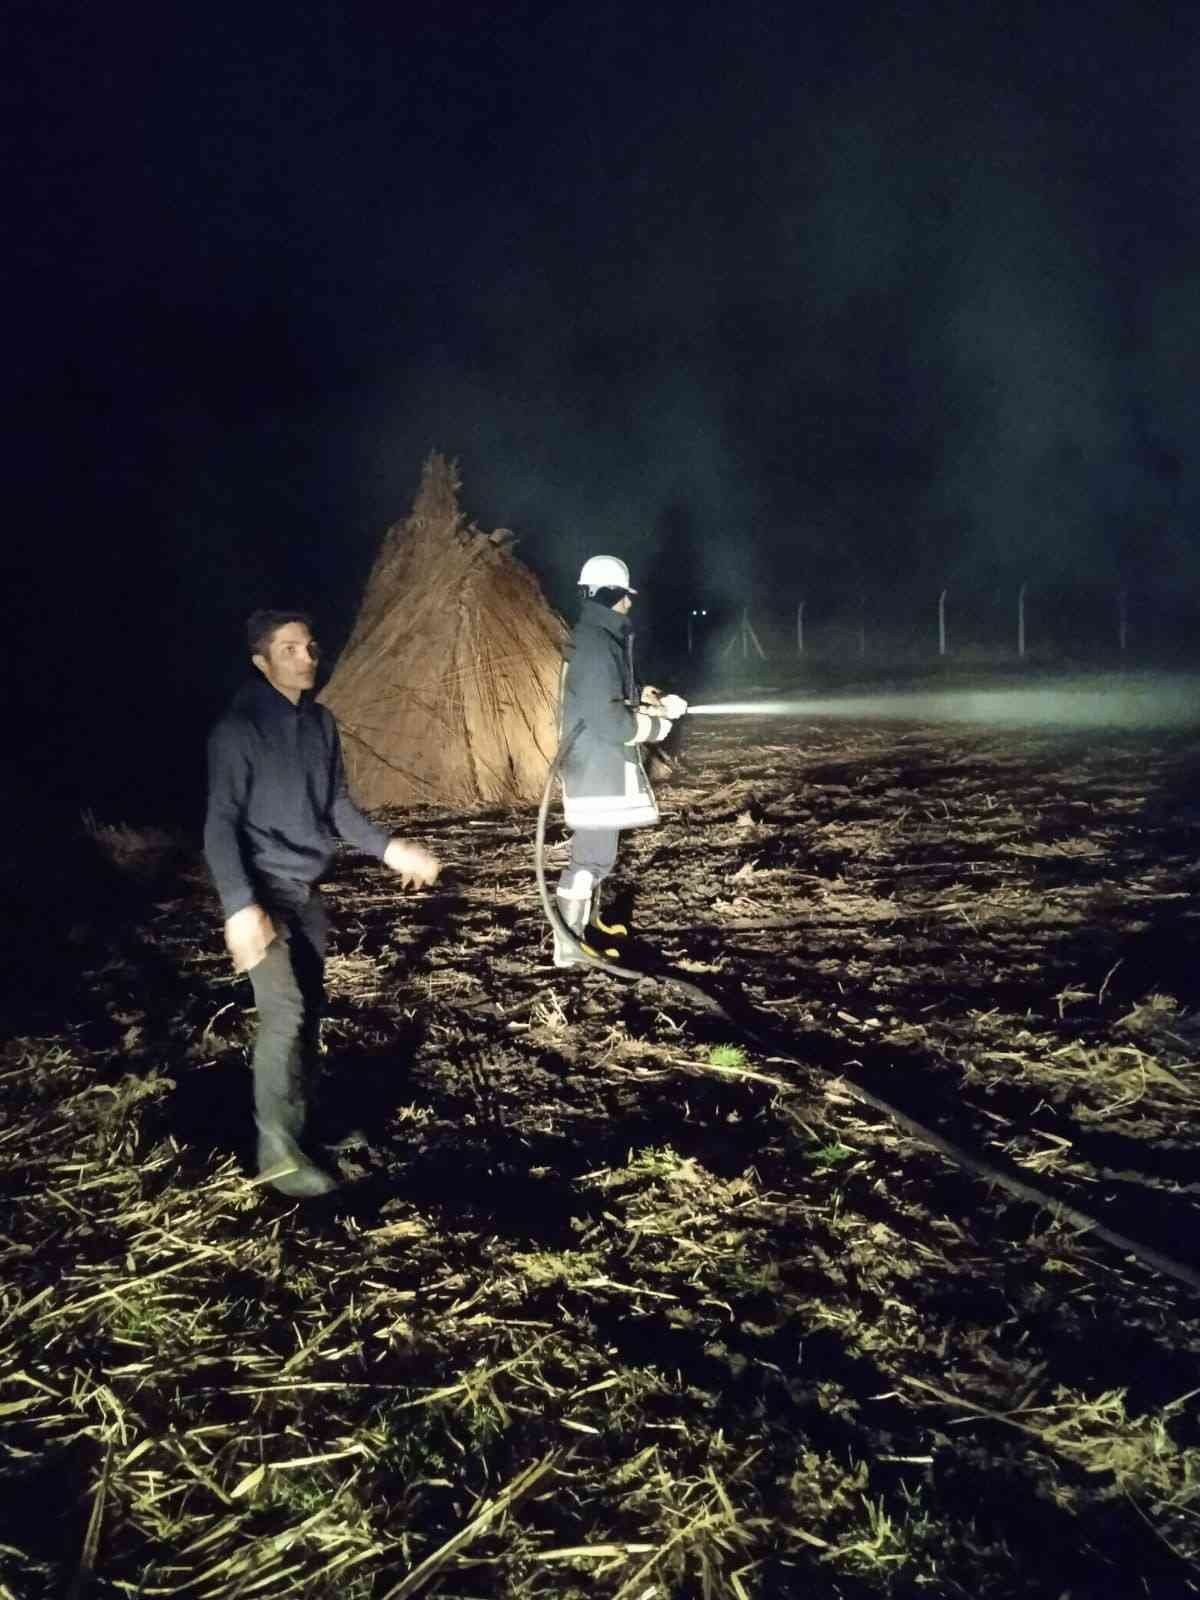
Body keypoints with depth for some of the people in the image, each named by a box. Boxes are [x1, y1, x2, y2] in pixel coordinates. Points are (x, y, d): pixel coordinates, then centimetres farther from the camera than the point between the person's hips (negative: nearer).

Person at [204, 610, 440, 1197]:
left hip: (308, 889, 7)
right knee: (284, 1011, -14)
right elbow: (220, 824, -20)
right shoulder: (239, 728, -16)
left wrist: (388, 848, 2)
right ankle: (277, 1148, -6)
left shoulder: (320, 721, 5)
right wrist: (239, 906, -30)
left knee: (309, 1010, 12)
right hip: (262, 892, -7)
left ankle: (298, 1123, 25)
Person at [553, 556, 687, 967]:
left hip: (601, 763, 11)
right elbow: (609, 719, -25)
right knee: (593, 853, -5)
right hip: (597, 764, -11)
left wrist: (653, 700, 7)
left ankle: (588, 921, 37)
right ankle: (569, 946, 1)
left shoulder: (596, 638, 12)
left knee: (596, 848, 22)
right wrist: (658, 725, -12)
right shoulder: (595, 644, -21)